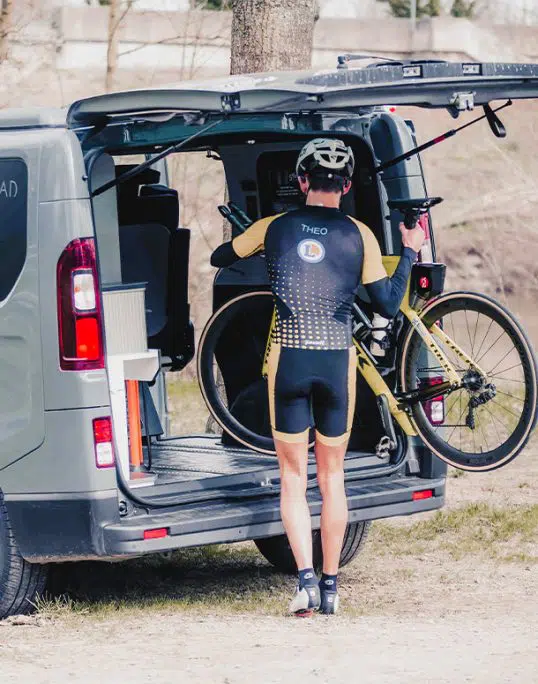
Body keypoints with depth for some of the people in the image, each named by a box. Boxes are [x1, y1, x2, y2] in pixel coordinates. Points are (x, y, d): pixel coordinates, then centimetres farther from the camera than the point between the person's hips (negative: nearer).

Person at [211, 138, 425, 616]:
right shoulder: (358, 235, 0)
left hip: (289, 361, 0)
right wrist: (410, 253, 12)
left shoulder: (275, 228, 3)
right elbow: (388, 305, -1)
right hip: (338, 362, 1)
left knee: (293, 479, 6)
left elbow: (219, 258, 18)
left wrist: (254, 251, 38)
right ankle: (330, 585, 14)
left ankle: (306, 577, -9)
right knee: (333, 478, 12)